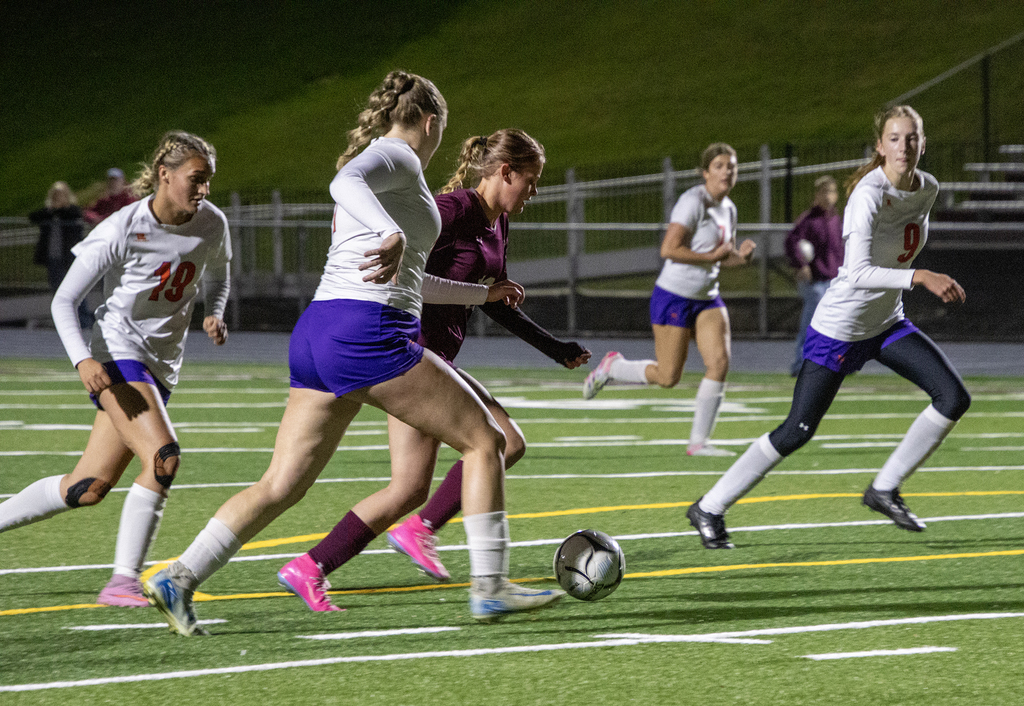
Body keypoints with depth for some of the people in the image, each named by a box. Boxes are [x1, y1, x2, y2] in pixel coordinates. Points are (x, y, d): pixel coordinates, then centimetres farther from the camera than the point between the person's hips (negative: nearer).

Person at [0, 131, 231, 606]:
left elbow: (216, 277, 22)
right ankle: (123, 581, -21)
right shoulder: (120, 232, -17)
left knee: (89, 487, 4)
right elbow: (63, 302, -11)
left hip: (161, 366, 7)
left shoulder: (211, 224, -1)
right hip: (117, 356, -7)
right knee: (163, 458, -26)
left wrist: (213, 316, 1)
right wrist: (83, 361, -26)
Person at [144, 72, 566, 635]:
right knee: (483, 440, 1)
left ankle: (179, 579, -4)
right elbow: (344, 182, -26)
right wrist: (393, 235, -45)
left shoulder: (375, 159, 27)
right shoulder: (396, 156, -1)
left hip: (317, 334, 9)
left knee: (281, 486, 5)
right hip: (368, 334, -9)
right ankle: (489, 587, 0)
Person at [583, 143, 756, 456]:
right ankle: (611, 366, 25)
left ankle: (698, 441, -3)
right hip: (674, 298, -7)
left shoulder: (728, 208, 9)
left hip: (707, 298, 7)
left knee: (720, 363, -11)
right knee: (667, 377, -3)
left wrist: (740, 256, -3)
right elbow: (669, 249, -25)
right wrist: (712, 256, -21)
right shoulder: (693, 202, -17)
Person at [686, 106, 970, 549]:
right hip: (839, 327, -7)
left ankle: (885, 489, 6)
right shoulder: (869, 195, -26)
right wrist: (919, 277, -44)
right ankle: (709, 508, 10)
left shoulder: (928, 188, -2)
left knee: (954, 399, -7)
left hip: (887, 325, 7)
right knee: (796, 433, -5)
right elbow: (858, 274, -37)